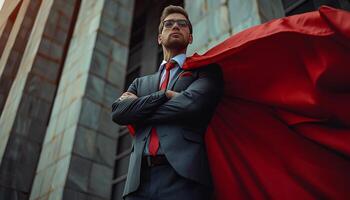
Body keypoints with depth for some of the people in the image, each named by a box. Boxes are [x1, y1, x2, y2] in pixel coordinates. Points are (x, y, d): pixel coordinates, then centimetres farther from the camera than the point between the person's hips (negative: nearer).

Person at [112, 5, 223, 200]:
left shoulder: (206, 71, 10)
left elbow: (191, 104, -9)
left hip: (183, 176, -3)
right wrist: (164, 95, -5)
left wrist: (137, 110, 3)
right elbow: (118, 112, 5)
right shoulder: (141, 83, 22)